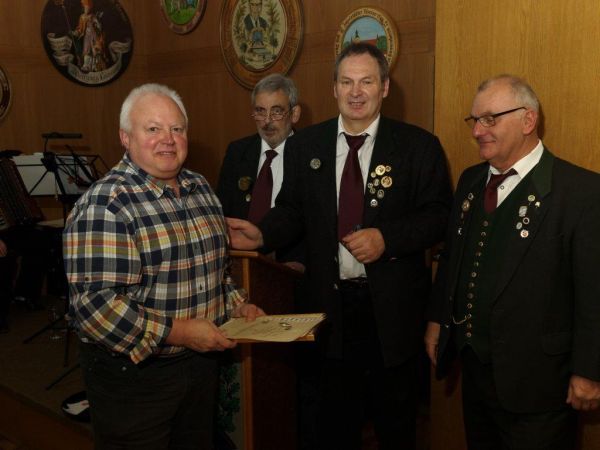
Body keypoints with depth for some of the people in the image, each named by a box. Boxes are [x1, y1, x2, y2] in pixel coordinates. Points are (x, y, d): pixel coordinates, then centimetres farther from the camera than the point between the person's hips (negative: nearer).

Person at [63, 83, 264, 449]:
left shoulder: (201, 188, 5)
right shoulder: (104, 205, -19)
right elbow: (94, 303, -26)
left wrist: (237, 305, 3)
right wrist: (178, 333, -24)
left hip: (202, 361, 7)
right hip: (133, 374, -7)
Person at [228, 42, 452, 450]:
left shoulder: (419, 145, -4)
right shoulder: (305, 145, 4)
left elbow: (439, 215, -6)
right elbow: (293, 211, 7)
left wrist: (386, 237, -20)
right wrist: (263, 233, -12)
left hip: (392, 306, -2)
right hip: (330, 303, 2)